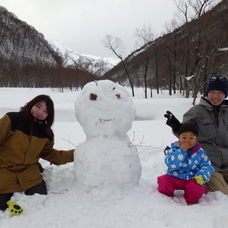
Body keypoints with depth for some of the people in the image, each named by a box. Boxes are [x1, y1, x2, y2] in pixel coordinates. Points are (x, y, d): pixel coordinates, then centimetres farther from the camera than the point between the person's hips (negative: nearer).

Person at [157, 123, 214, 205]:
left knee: (196, 188, -29)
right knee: (163, 181, -24)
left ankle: (191, 201, 7)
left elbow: (207, 166, -2)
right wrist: (181, 151, -26)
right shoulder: (173, 149, -5)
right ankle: (167, 197, 10)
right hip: (174, 178, 0)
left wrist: (201, 175, -23)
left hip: (192, 179, 0)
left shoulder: (200, 152, 0)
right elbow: (172, 165, -21)